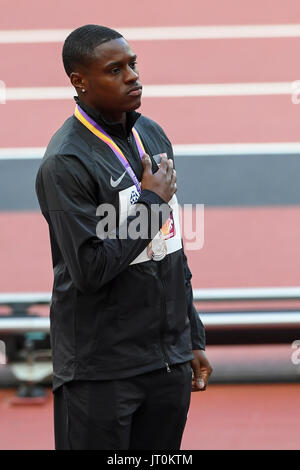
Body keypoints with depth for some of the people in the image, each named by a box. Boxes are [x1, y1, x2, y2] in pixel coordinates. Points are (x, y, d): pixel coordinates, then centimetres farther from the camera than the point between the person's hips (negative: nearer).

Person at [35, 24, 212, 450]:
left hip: (170, 362, 7)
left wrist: (193, 339, 16)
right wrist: (151, 200, -14)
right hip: (102, 373, -7)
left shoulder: (153, 135, 9)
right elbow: (90, 269, -21)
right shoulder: (65, 163, -16)